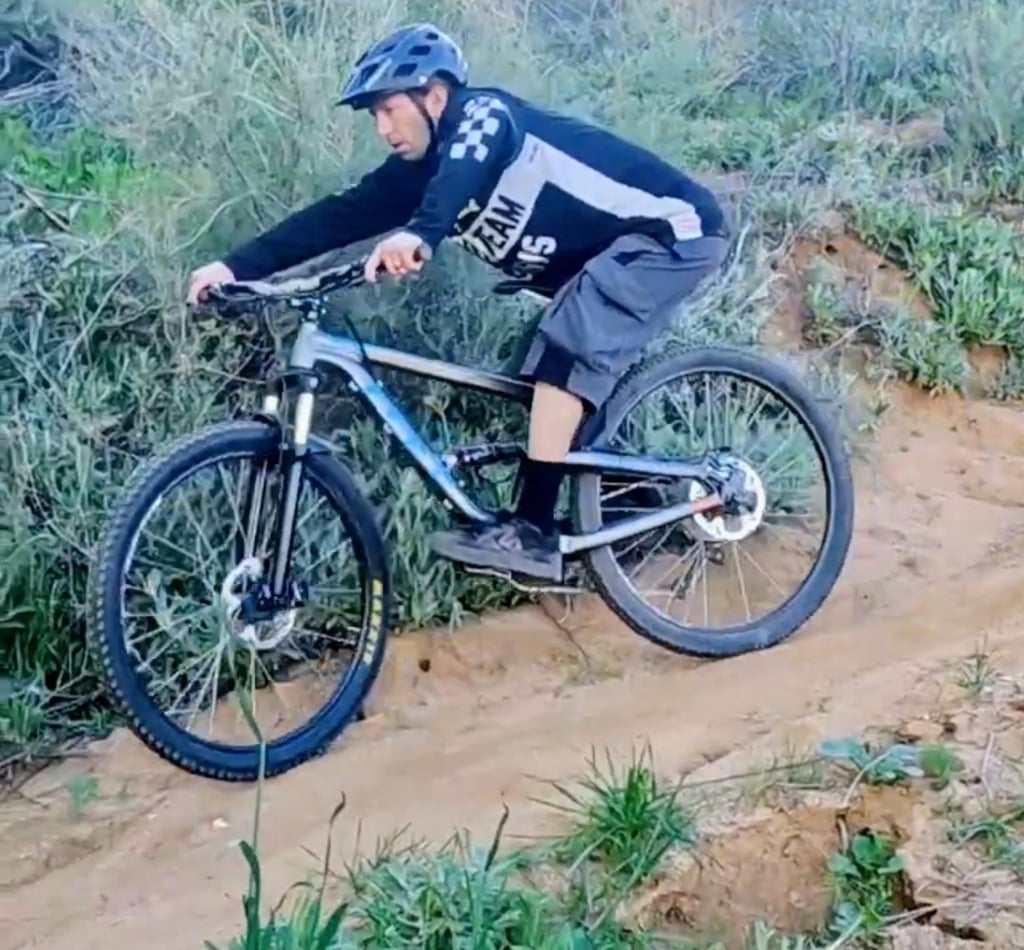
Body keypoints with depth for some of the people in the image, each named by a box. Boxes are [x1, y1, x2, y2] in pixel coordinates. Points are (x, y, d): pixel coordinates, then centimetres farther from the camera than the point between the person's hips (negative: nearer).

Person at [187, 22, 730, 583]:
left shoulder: (484, 114, -18)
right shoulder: (423, 170, 4)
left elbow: (467, 174, -41)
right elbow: (341, 215, -3)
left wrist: (418, 236, -60)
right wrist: (239, 267, -10)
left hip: (675, 228, -9)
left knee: (565, 350, -21)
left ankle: (531, 530, -22)